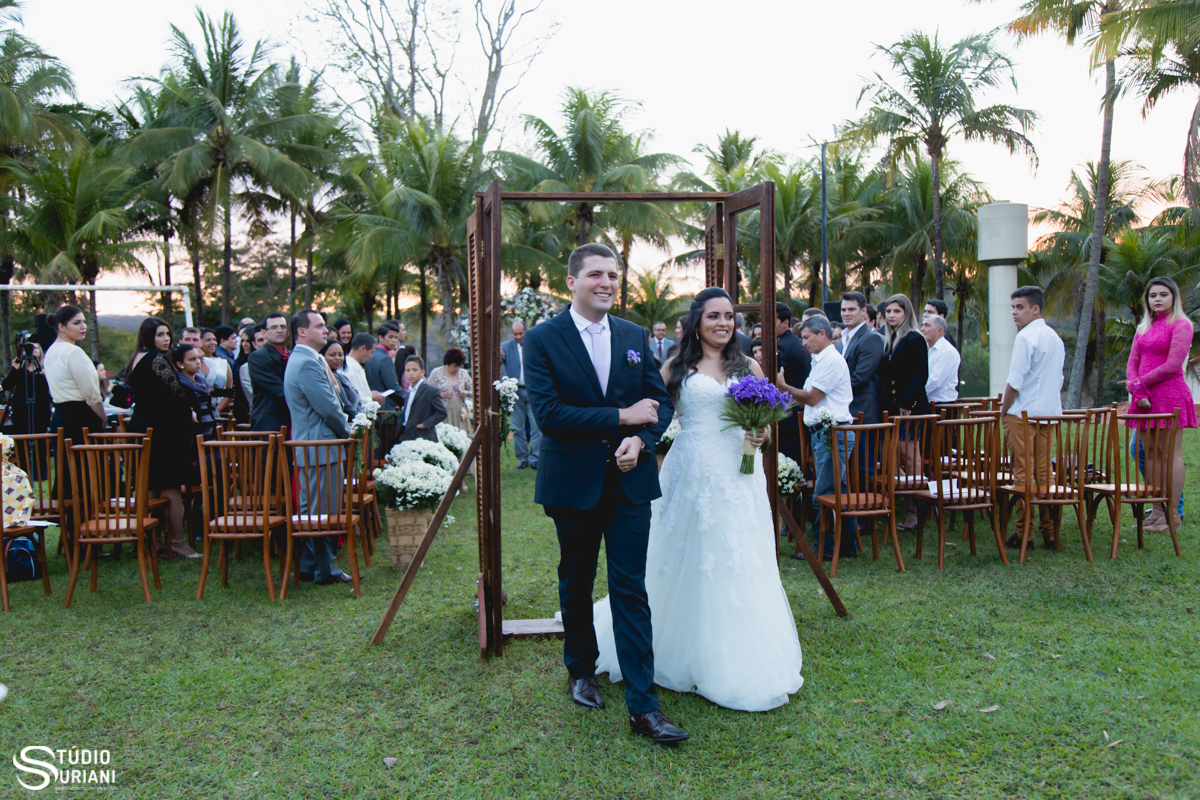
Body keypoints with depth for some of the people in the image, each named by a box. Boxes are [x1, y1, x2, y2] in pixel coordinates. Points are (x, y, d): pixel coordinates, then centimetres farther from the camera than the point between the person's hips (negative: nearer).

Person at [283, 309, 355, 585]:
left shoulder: (301, 359, 17)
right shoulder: (308, 363, -19)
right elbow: (329, 408, -20)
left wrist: (343, 425, 12)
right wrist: (346, 431, -4)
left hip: (308, 447, 11)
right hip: (320, 448, -11)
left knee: (310, 509, 16)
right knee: (325, 511, -3)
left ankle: (308, 566, 25)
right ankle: (325, 570, 5)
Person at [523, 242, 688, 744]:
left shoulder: (634, 336, 7)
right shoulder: (542, 340, -6)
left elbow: (662, 399, 8)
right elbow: (547, 412, -16)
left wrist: (641, 438, -13)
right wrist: (621, 416, -16)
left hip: (629, 481, 2)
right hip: (573, 483, -1)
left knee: (631, 590, 0)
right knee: (576, 584, 16)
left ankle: (643, 705, 5)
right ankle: (581, 670, 39)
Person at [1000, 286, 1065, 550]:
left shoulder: (1025, 337, -13)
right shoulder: (1055, 338, 14)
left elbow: (1014, 381, -15)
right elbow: (1059, 379, 20)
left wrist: (1003, 411, -5)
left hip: (1023, 413, -8)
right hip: (1050, 412, 8)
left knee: (1023, 472, -3)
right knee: (1044, 471, 10)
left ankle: (1023, 533, 1)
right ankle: (1049, 532, 11)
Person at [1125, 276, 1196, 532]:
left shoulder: (1181, 325, -3)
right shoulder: (1143, 328, 18)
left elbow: (1172, 365, -12)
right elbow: (1132, 364, 12)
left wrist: (1141, 382, -7)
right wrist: (1136, 389, -5)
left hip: (1170, 395, -7)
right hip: (1145, 398, 7)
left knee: (1170, 454, -5)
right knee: (1150, 455, 6)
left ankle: (1173, 514, -1)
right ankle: (1157, 511, 10)